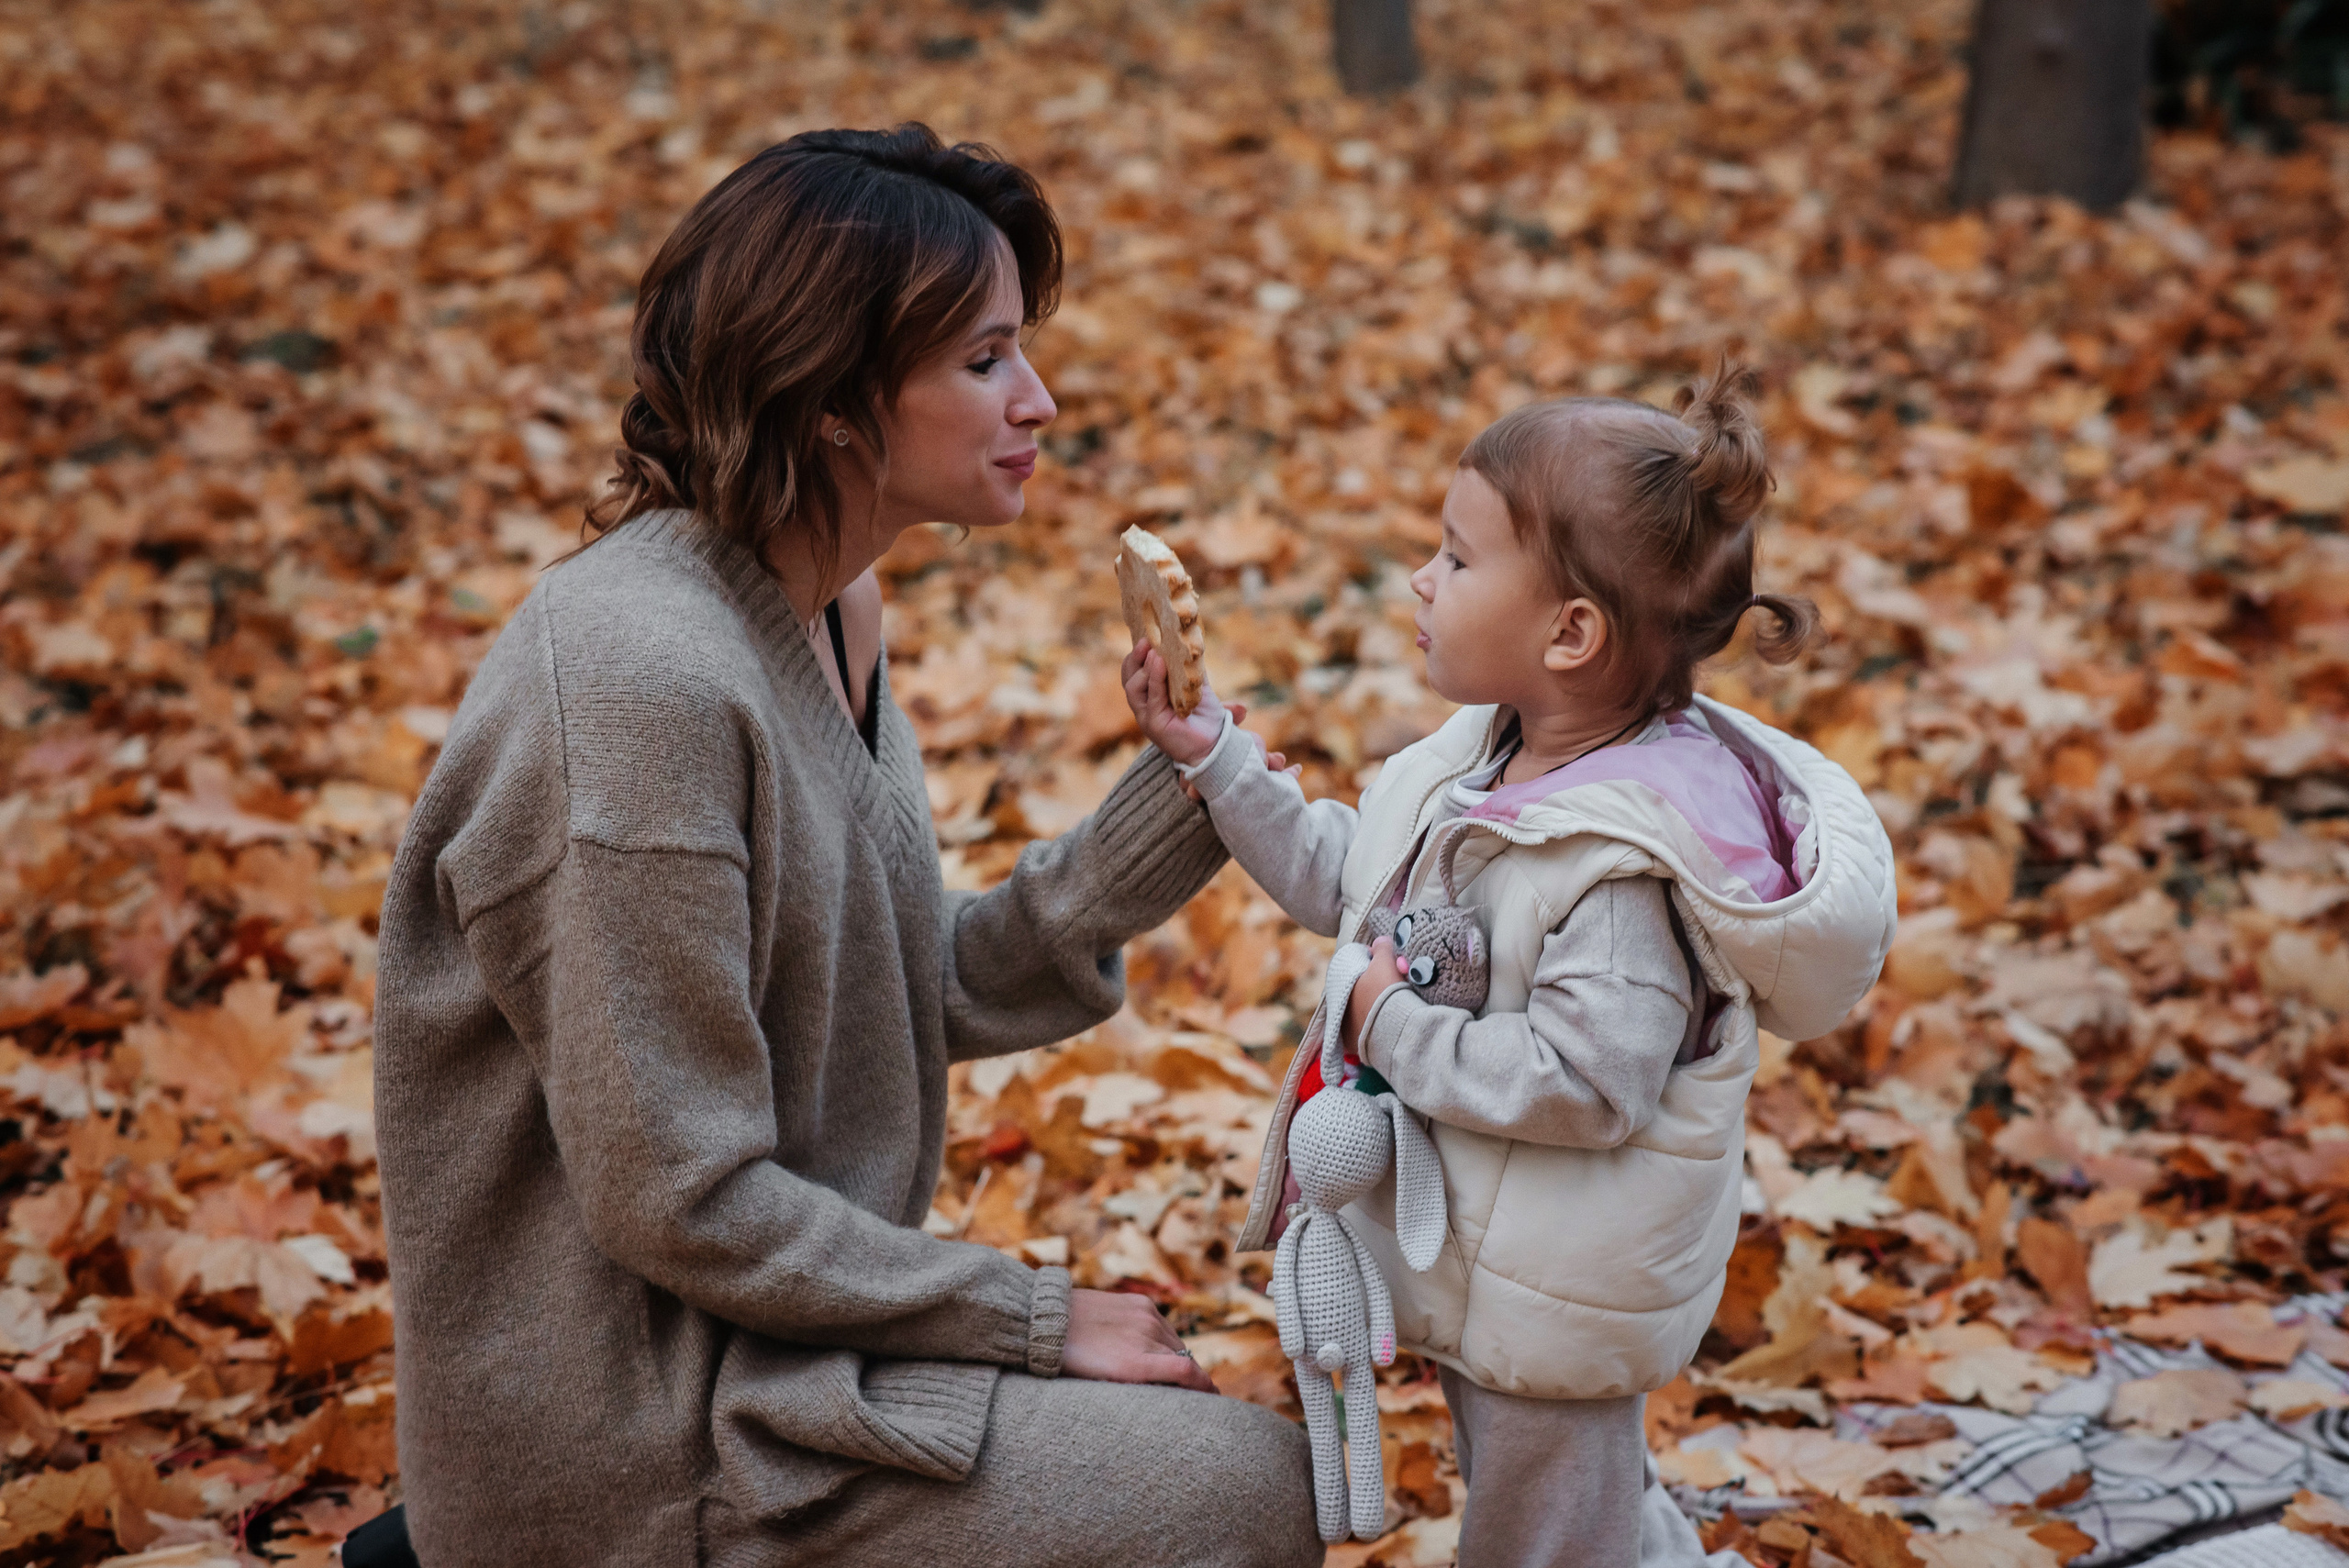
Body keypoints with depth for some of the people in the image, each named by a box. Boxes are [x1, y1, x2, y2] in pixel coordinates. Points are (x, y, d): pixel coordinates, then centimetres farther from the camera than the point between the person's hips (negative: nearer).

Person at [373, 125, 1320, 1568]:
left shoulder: (825, 612, 4)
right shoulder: (648, 677, -26)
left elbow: (936, 997, 3)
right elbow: (677, 1200, -23)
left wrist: (1188, 794, -8)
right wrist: (1032, 1316, -14)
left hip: (762, 1309, 9)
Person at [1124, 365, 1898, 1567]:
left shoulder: (1628, 864, -31)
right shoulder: (1485, 753, -3)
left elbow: (1583, 1085, -33)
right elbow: (1342, 878, 10)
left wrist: (1393, 1029, -23)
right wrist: (1209, 751, 4)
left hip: (1553, 1295, -9)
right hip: (1482, 1246, 9)